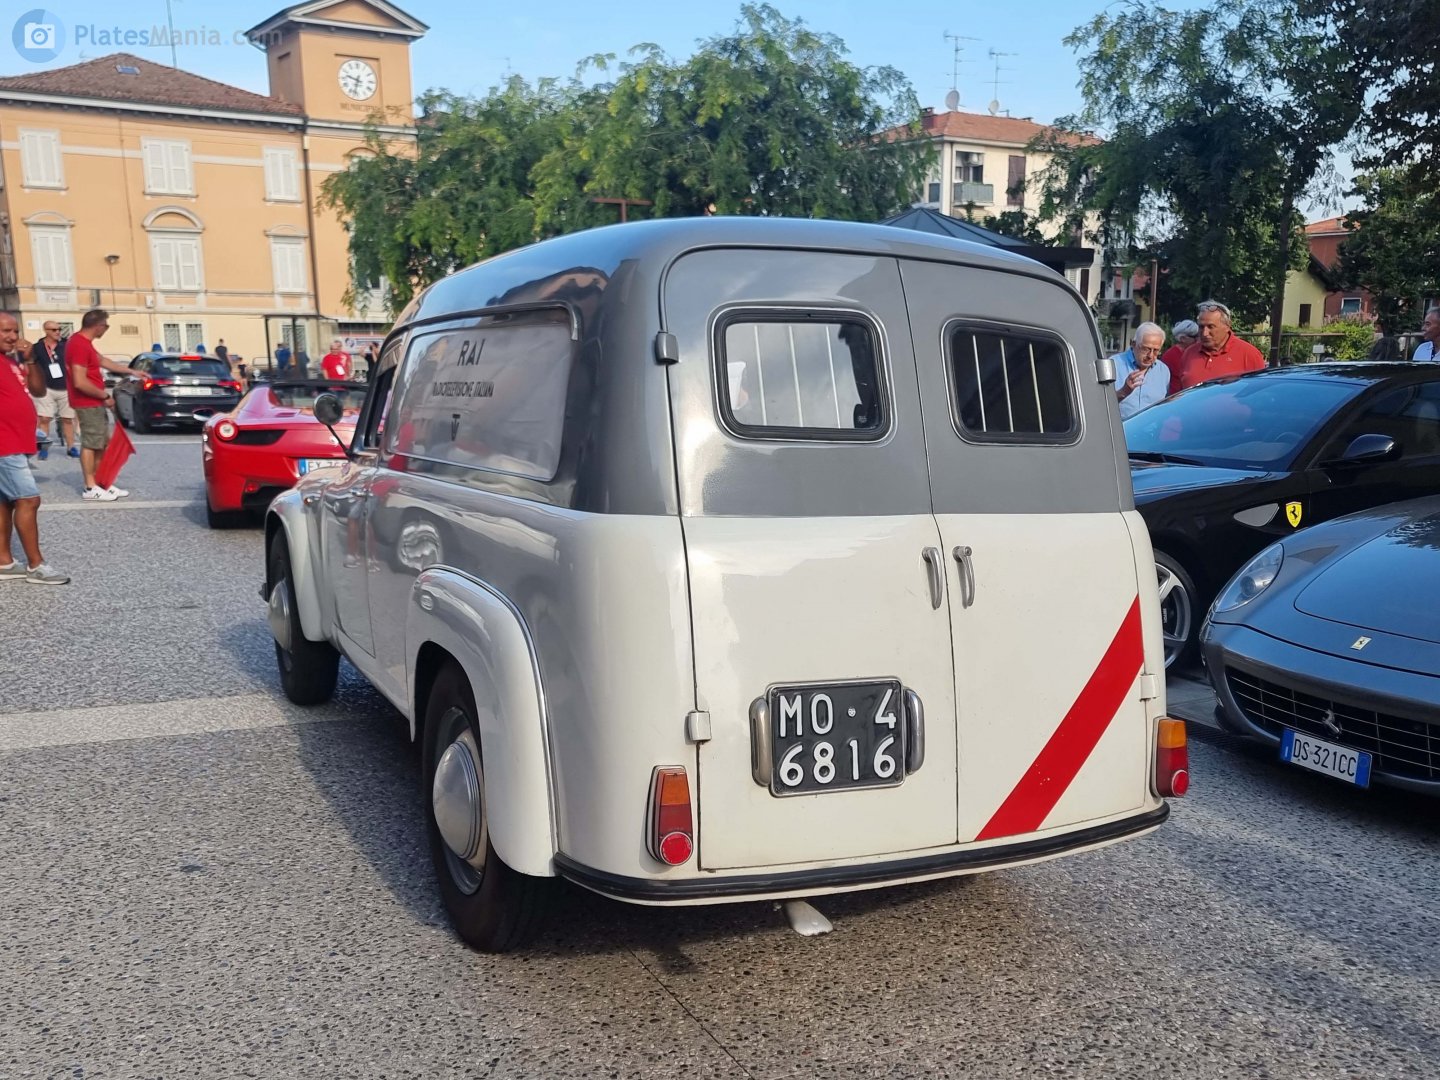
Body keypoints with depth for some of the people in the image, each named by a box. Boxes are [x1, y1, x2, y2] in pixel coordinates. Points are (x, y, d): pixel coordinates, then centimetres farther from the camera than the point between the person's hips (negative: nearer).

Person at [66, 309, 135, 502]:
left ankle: (102, 483, 19)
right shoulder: (80, 345, -21)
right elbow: (80, 382, -26)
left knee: (102, 443, 13)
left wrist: (131, 371, 30)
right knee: (90, 444, -5)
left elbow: (102, 360, 27)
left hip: (94, 403, 10)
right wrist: (105, 396, -15)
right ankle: (90, 488, 0)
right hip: (88, 404, -10)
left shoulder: (83, 341, 12)